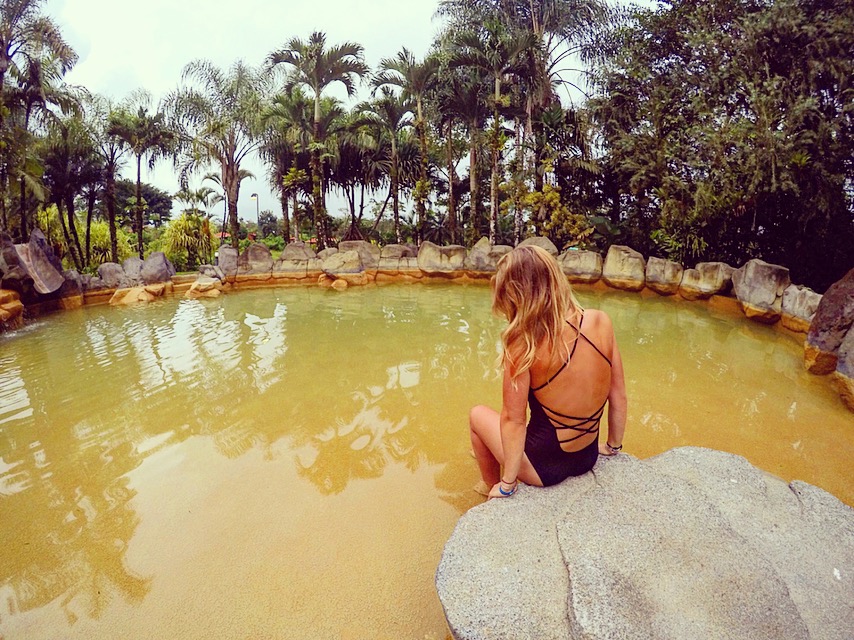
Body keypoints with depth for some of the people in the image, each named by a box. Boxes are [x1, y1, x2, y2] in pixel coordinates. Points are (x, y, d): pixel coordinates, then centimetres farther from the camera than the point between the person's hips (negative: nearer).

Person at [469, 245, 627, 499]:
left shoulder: (523, 343, -27)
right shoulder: (601, 322, -12)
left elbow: (513, 420, -21)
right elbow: (619, 397, -3)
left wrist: (506, 484, -6)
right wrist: (613, 446, 14)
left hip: (545, 467, -5)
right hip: (588, 459, 5)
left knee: (478, 415, 20)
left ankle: (495, 492, 36)